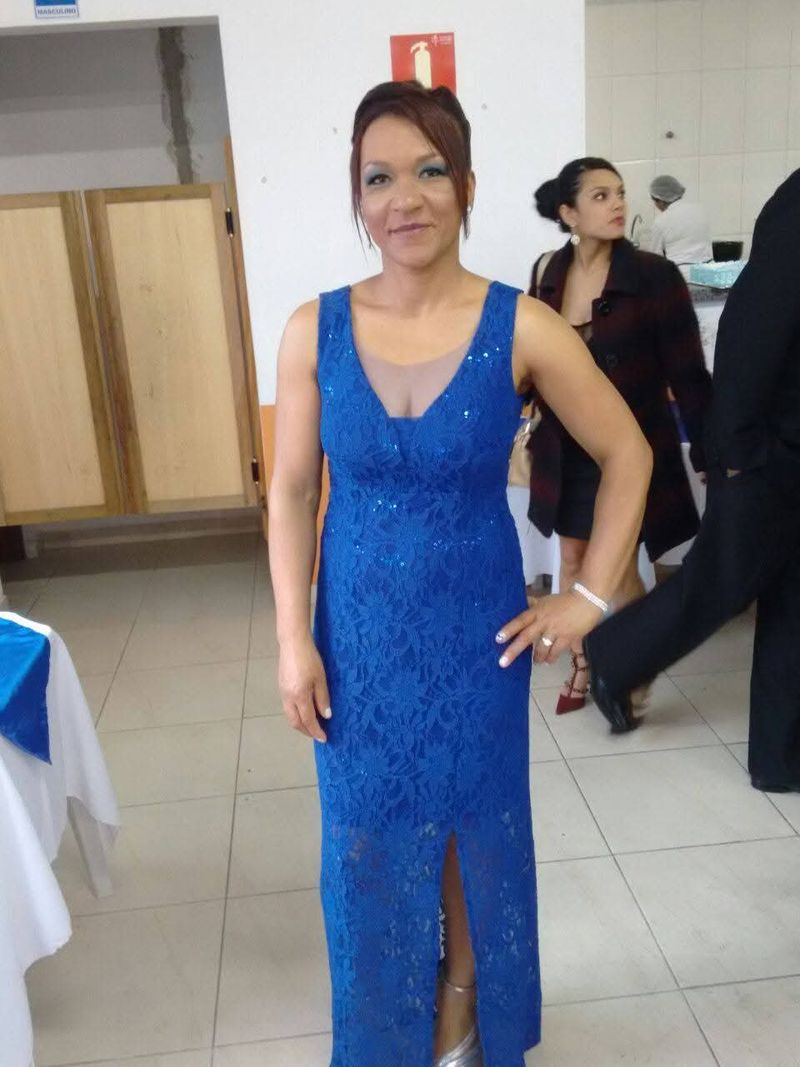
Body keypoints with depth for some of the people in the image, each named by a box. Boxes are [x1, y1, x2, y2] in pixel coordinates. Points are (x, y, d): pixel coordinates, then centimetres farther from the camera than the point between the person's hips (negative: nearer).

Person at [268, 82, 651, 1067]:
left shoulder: (522, 329, -13)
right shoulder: (314, 330, -8)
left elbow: (627, 456, -3)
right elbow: (292, 492, -3)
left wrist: (590, 595, -5)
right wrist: (292, 637, -6)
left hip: (475, 627, -1)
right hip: (359, 630, 2)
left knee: (473, 821, 17)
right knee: (370, 834, 16)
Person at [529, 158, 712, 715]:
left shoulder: (654, 276, -14)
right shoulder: (547, 273, -2)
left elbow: (688, 375, -13)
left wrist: (710, 457, -14)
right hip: (567, 449, 4)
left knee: (620, 567, 5)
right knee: (574, 558, 14)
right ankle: (583, 665, 34)